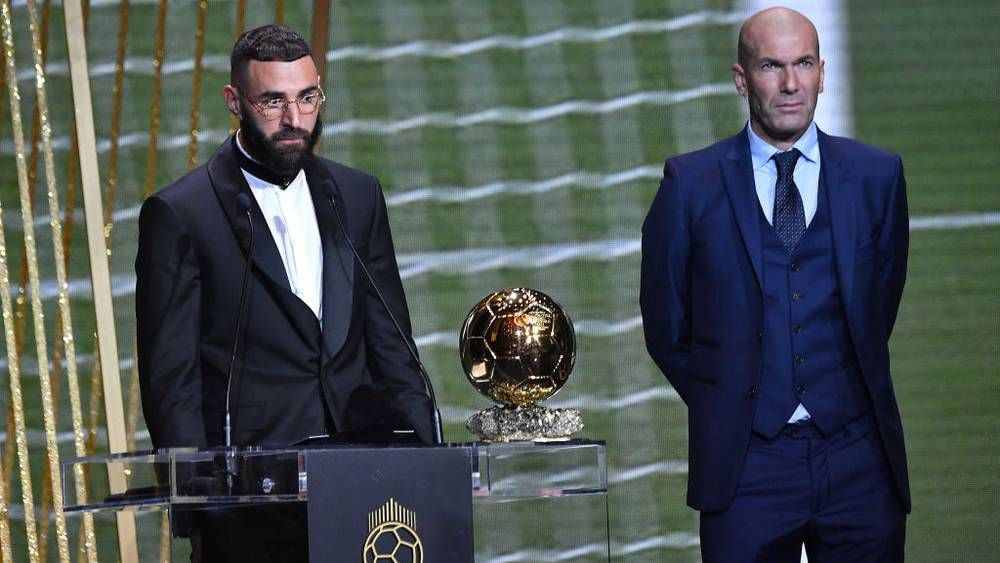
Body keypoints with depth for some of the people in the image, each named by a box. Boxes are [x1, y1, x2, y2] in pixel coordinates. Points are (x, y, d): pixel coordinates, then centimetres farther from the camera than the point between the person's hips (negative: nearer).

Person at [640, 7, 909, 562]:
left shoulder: (877, 175, 5)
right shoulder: (690, 184, 1)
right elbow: (666, 327, 8)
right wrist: (725, 407, 9)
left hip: (857, 455, 1)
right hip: (746, 462, -1)